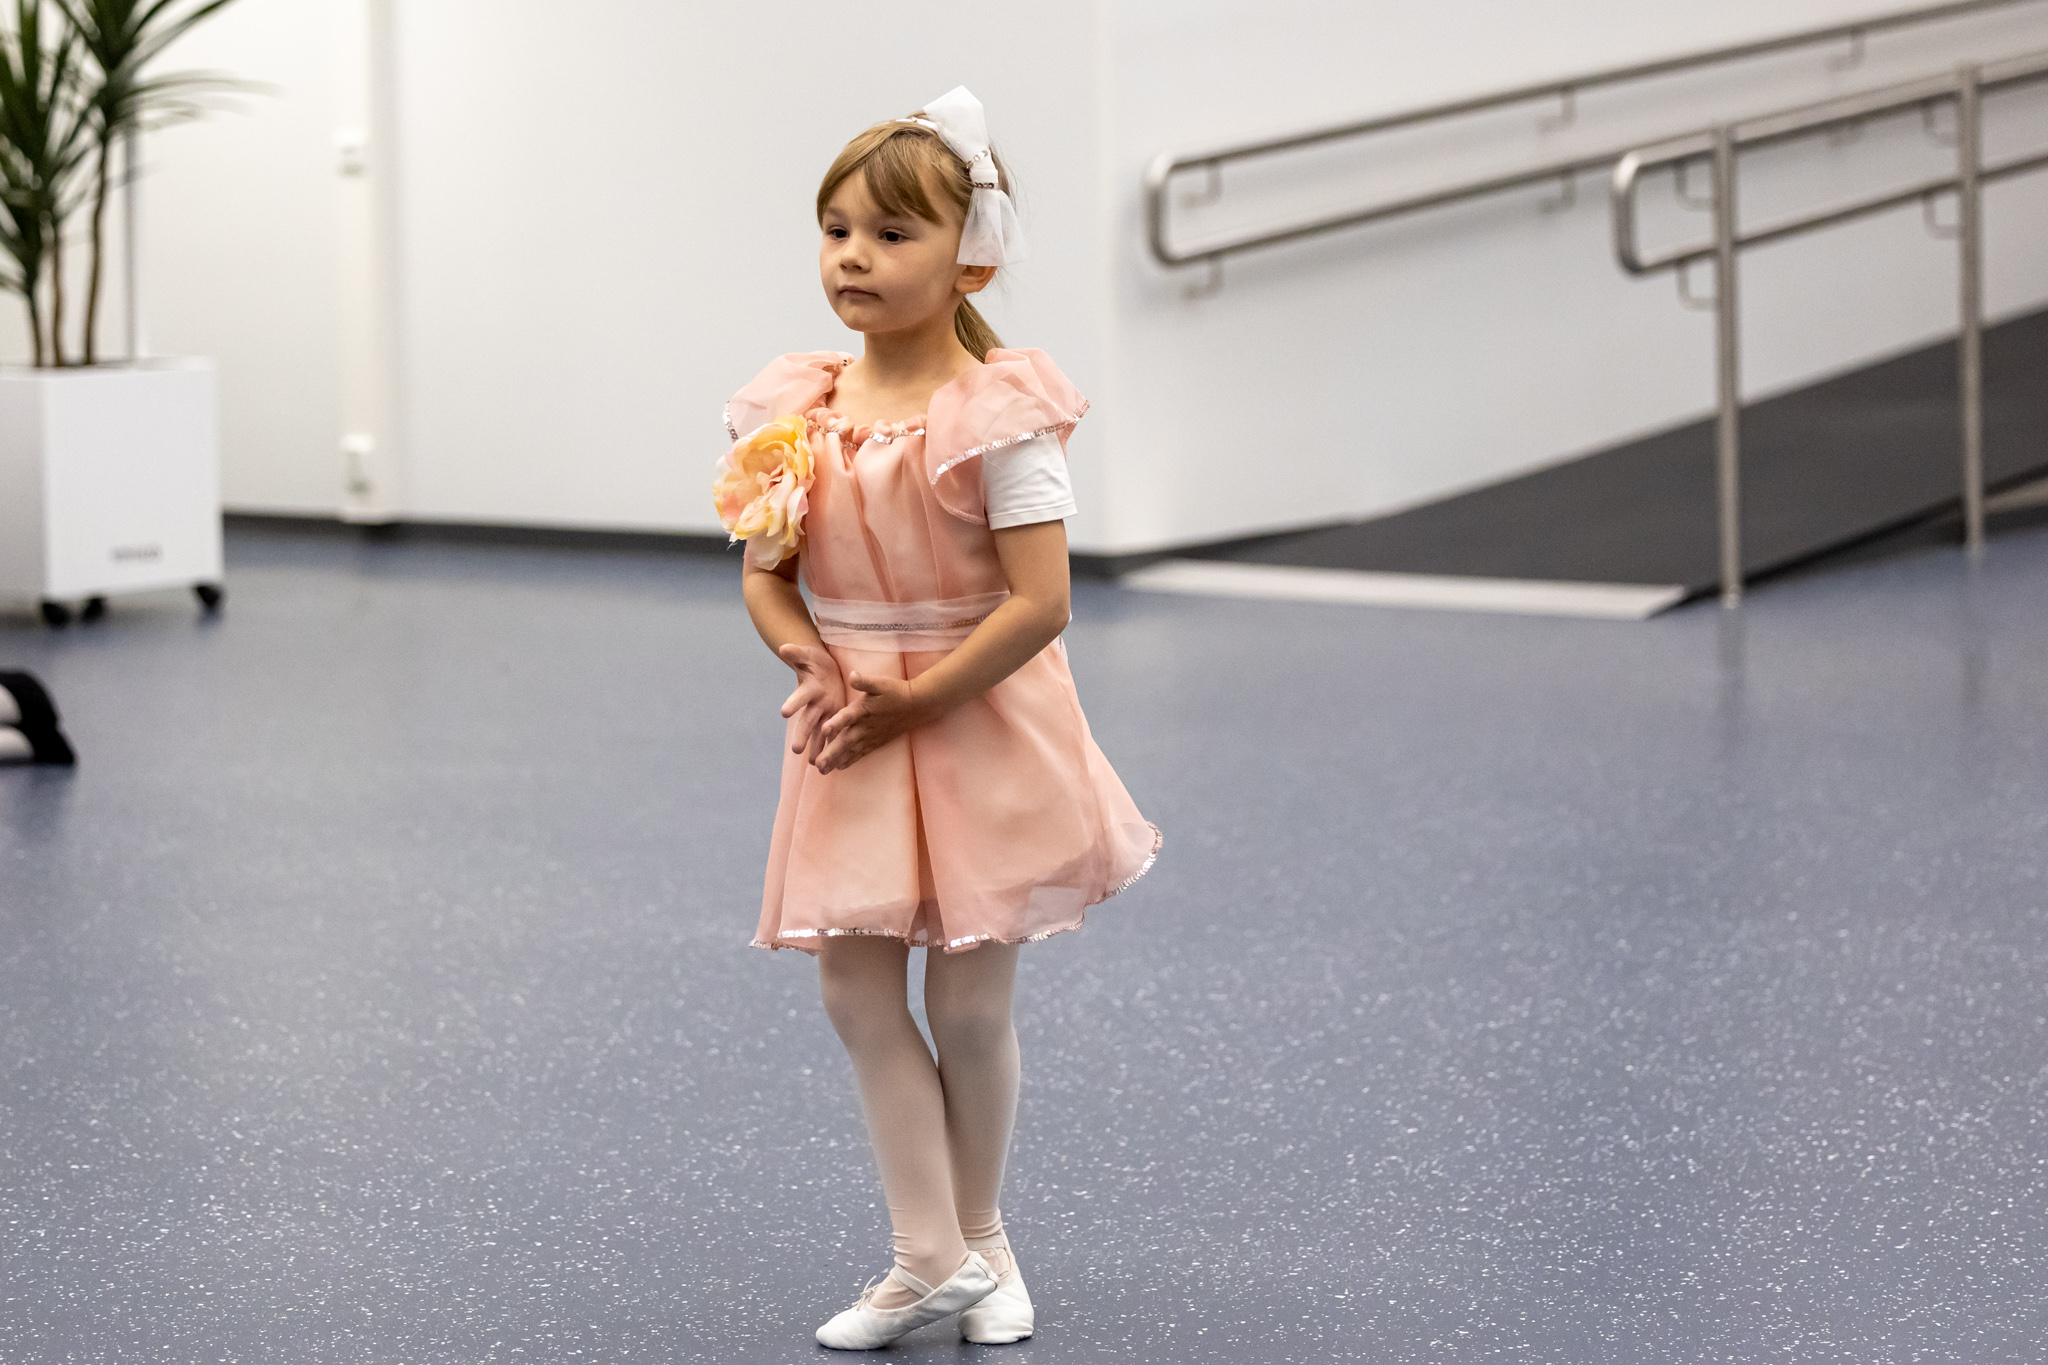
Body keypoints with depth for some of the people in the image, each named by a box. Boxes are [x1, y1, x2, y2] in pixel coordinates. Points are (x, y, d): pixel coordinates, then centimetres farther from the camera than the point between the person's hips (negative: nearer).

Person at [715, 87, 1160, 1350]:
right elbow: (767, 577, 7)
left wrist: (914, 702, -18)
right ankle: (932, 1257, 11)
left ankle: (979, 1239, 26)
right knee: (858, 987, 3)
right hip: (852, 735, 5)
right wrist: (813, 665, -12)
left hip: (979, 729, -5)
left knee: (971, 1006, 6)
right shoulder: (797, 412, 0)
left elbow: (1039, 603, -19)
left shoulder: (999, 416, -17)